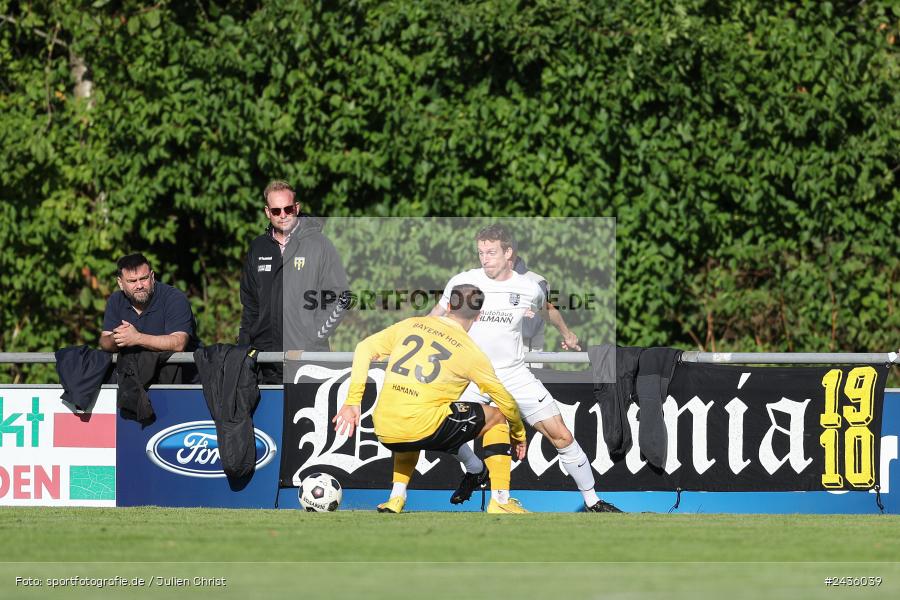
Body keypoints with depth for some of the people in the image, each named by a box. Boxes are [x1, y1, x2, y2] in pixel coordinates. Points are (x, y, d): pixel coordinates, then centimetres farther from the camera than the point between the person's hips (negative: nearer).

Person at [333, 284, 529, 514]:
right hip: (425, 431, -4)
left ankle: (396, 497, 24)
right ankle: (499, 502, 12)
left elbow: (364, 349, 13)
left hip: (384, 433, 4)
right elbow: (506, 401, 11)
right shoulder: (469, 351, 3)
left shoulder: (411, 325, 12)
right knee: (496, 416, 16)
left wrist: (352, 401, 15)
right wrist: (519, 434, 30)